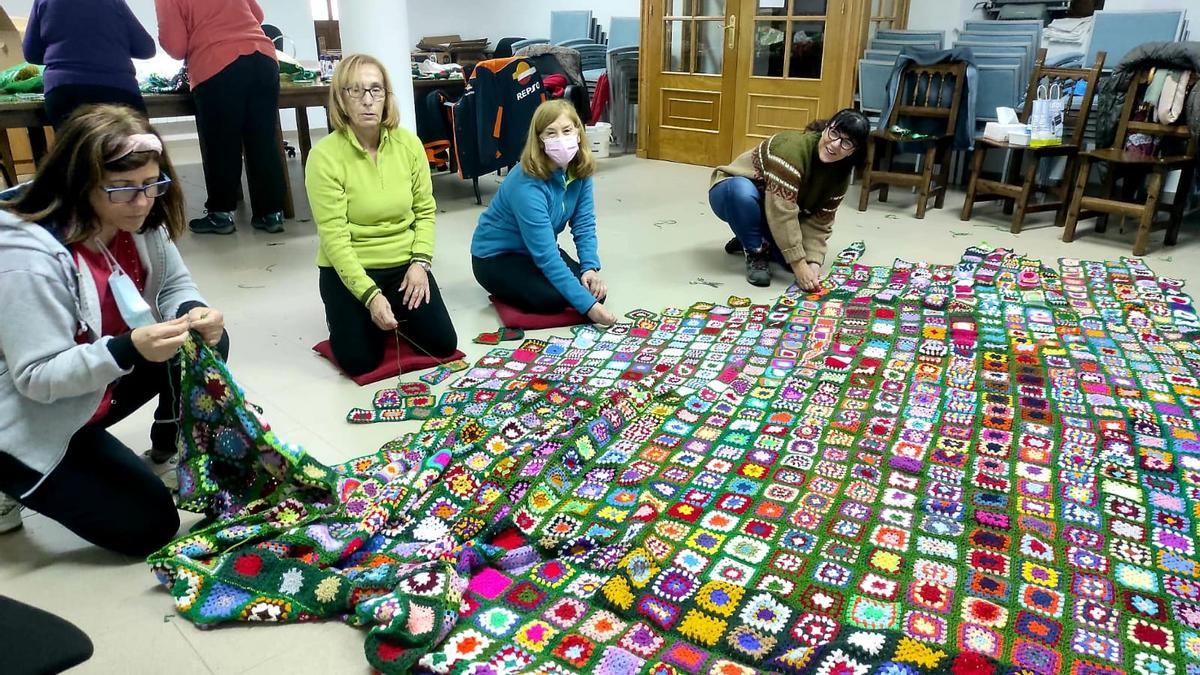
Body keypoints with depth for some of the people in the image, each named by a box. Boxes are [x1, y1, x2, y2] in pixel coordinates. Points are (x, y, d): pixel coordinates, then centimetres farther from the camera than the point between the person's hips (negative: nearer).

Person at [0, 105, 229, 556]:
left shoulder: (137, 221, -11)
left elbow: (174, 285, 0)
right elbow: (38, 377, -28)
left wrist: (194, 314, -25)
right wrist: (130, 349, -45)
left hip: (96, 386, 7)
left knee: (207, 345, -7)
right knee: (149, 526, -8)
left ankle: (172, 447, 14)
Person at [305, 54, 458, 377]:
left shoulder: (409, 143, -5)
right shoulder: (325, 155, -17)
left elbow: (425, 210, 2)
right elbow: (334, 237, -18)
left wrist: (420, 262, -12)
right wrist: (369, 294, -25)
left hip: (404, 263, 3)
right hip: (349, 269, -3)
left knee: (444, 345, -6)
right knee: (360, 360, -13)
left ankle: (395, 316, 26)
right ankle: (343, 316, 22)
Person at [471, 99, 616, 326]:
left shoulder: (579, 170, -12)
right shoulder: (527, 184, -33)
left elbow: (584, 224, -5)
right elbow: (546, 256, -35)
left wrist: (590, 268, -23)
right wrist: (587, 305, -37)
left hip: (537, 250, 7)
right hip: (496, 256, -7)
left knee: (594, 289, -11)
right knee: (552, 298, -29)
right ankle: (504, 290, 4)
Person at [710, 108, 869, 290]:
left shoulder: (841, 175, -11)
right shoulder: (793, 147, -34)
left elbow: (819, 222, -11)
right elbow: (781, 212, -37)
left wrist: (813, 262, -27)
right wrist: (799, 264, -37)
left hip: (771, 215, 6)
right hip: (731, 194, -6)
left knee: (808, 256, -14)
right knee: (742, 189, -41)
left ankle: (755, 241, 13)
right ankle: (755, 252, -15)